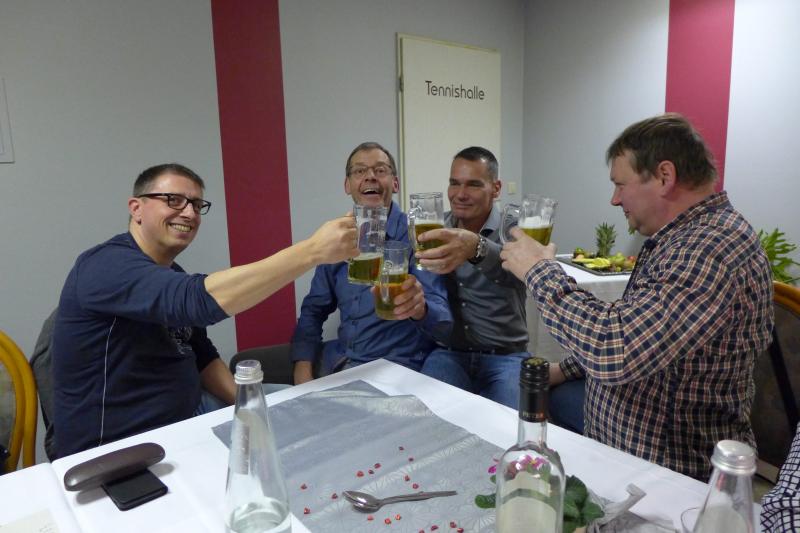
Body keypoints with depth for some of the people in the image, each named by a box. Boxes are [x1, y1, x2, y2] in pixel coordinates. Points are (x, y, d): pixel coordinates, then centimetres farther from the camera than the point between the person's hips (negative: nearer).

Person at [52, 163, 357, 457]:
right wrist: (314, 250, -39)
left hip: (179, 432, 8)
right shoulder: (107, 265, -21)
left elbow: (202, 355, 13)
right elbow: (202, 300, -39)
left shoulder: (171, 276, 9)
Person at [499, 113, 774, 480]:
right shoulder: (680, 237, 10)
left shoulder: (713, 248, -27)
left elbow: (614, 351, -36)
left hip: (672, 478, -9)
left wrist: (541, 272, -23)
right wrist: (567, 369, 11)